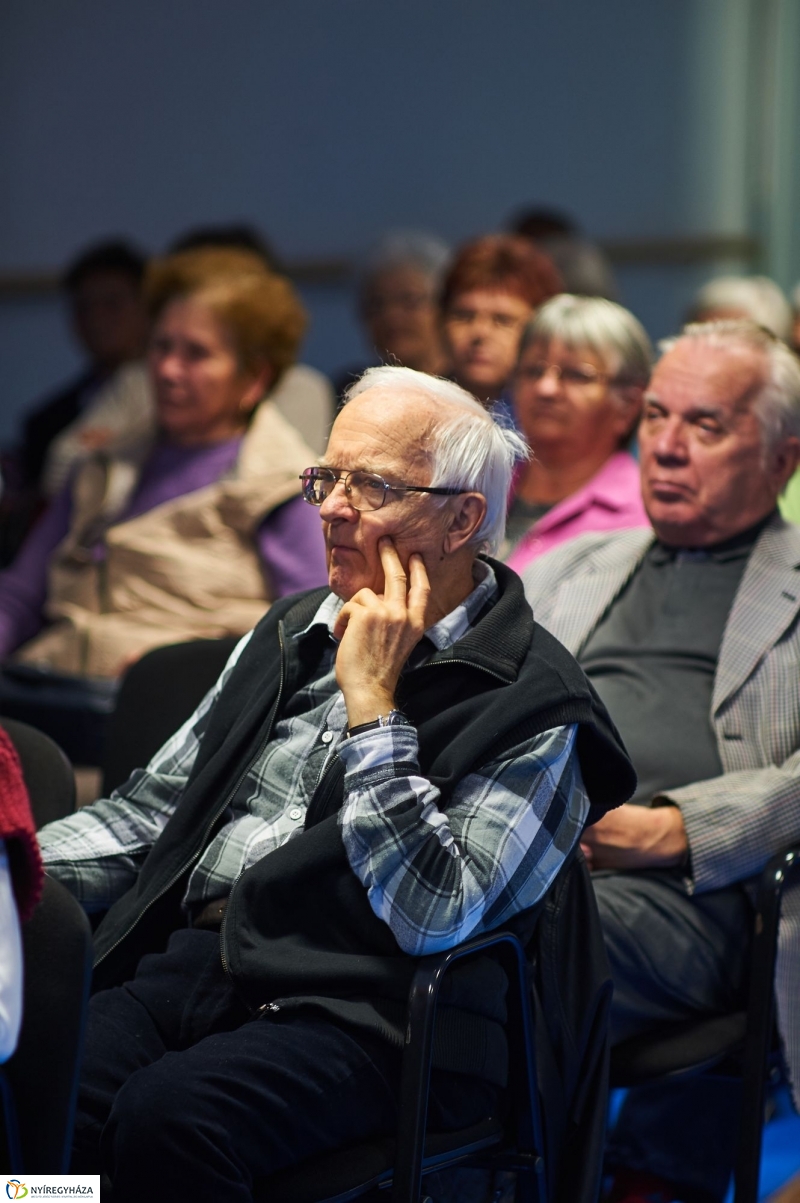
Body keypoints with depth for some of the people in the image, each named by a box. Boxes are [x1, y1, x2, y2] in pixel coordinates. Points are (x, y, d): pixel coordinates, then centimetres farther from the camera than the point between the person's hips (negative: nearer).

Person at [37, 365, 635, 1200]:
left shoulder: (534, 707, -4)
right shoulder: (291, 632, 19)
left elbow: (432, 916, -14)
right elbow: (154, 807, 22)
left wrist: (371, 703, -13)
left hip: (353, 1014, -5)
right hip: (181, 965, 6)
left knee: (167, 1116, -34)